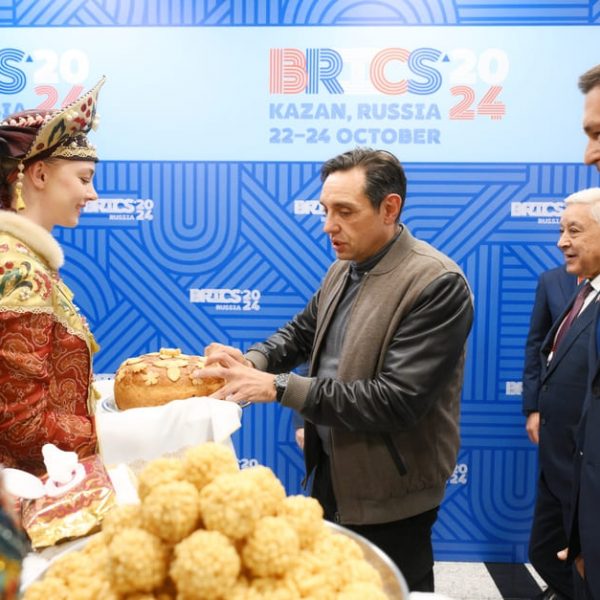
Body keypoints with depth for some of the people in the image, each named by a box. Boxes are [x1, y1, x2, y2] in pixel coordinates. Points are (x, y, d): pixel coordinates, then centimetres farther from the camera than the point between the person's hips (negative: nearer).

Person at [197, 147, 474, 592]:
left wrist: (279, 387, -29)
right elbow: (301, 332, 13)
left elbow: (397, 400, -28)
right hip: (330, 469, 8)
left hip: (387, 491, -7)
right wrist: (252, 362, -9)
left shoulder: (438, 283, -23)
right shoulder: (343, 269, 4)